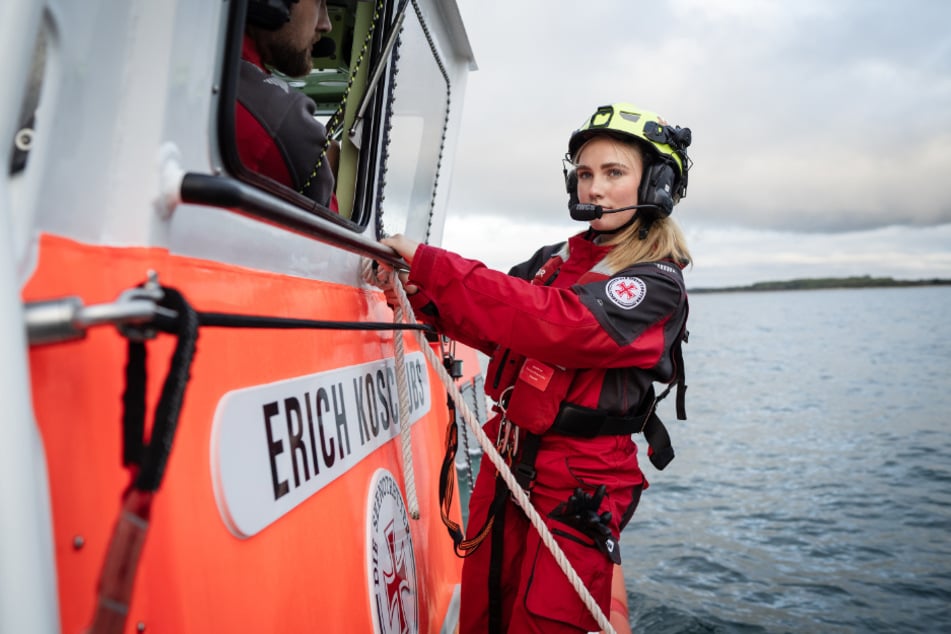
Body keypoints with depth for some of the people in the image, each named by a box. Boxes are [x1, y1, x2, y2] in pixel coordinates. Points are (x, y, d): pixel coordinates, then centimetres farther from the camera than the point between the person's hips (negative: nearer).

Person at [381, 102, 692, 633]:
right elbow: (492, 326, 7)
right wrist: (422, 291, -13)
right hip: (505, 466, 6)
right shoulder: (555, 261, 8)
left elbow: (558, 324, -28)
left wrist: (430, 265, -28)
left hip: (576, 491, -6)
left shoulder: (657, 287, -13)